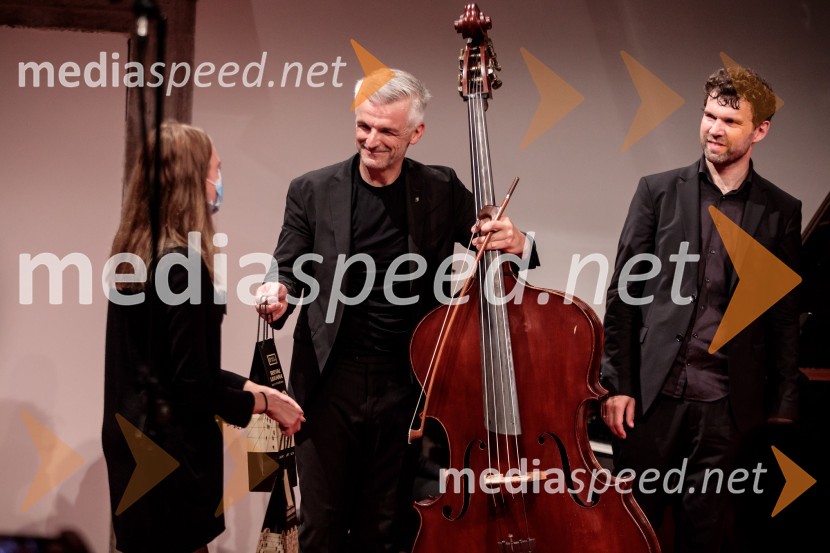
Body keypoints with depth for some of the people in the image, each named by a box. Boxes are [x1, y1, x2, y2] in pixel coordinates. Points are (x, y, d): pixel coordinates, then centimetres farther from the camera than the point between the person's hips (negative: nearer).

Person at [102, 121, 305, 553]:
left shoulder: (136, 255, 7)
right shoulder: (184, 263, -20)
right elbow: (190, 386, -20)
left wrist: (250, 386, 12)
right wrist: (263, 402, -6)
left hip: (133, 443, 9)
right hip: (170, 454, -9)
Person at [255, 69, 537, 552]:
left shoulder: (441, 191, 3)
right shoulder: (313, 192, 1)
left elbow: (491, 242, 7)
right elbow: (289, 270, 5)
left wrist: (516, 243, -17)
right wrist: (278, 292, -19)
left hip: (404, 385, 1)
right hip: (330, 381, 0)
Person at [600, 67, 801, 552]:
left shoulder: (781, 212, 5)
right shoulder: (659, 191, 3)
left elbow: (785, 317, 7)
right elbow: (623, 294, 2)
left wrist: (782, 407, 5)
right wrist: (617, 384, -3)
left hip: (727, 404, 1)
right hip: (653, 392, 0)